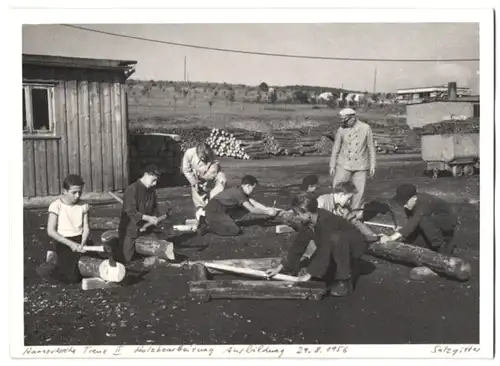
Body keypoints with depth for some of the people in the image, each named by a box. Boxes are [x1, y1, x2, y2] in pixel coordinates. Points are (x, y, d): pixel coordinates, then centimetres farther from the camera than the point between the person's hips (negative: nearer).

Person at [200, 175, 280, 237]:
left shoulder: (241, 191, 10)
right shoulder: (238, 193, -19)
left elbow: (254, 203, 10)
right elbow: (252, 210, -21)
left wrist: (269, 209, 3)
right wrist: (268, 212, -13)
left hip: (221, 210, 10)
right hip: (214, 211, -10)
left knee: (246, 208, 7)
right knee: (235, 230, -21)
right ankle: (208, 227, -10)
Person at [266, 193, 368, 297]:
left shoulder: (326, 221, -34)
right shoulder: (307, 222, -10)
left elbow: (324, 250, -35)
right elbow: (298, 244, -4)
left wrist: (309, 274, -30)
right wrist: (280, 268, -4)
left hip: (354, 246, -7)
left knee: (336, 239, -40)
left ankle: (345, 280, -23)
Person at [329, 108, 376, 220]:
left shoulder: (366, 128, -4)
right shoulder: (341, 129, -3)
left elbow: (371, 147, 3)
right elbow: (336, 148, 5)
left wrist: (372, 165, 2)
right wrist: (332, 165, 5)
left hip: (361, 165, 0)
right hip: (344, 164, 0)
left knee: (359, 190, 3)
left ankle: (357, 214, 18)